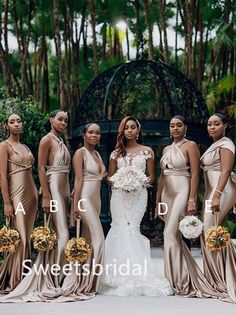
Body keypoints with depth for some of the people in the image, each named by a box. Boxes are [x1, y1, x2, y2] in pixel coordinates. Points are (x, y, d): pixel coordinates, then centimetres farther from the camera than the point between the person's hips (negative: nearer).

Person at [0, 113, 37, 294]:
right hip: (16, 194, -7)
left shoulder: (25, 147, 17)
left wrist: (36, 197, 13)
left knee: (27, 237, 7)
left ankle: (24, 280, 13)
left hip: (31, 194, 7)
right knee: (19, 238, -10)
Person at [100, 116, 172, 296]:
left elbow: (152, 177, 9)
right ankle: (121, 276, -4)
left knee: (130, 229, -12)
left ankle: (134, 277, -6)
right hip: (119, 195, 2)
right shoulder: (117, 153, 14)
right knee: (123, 230, -8)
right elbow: (110, 177, 15)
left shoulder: (147, 151, 9)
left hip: (138, 195, -2)